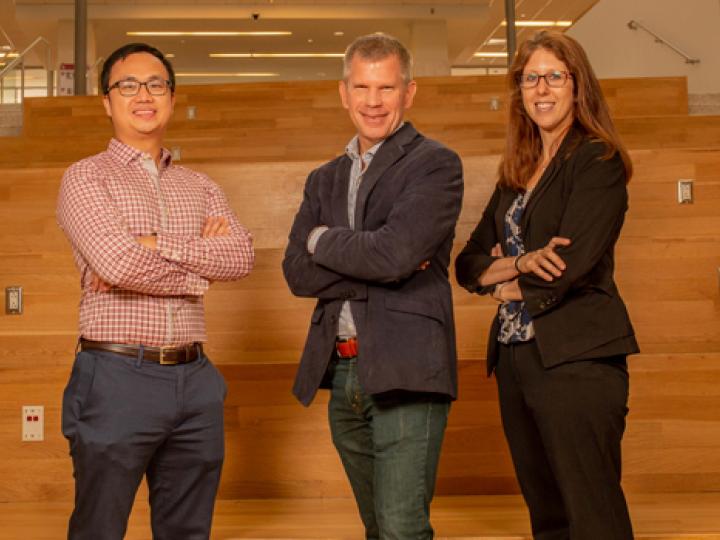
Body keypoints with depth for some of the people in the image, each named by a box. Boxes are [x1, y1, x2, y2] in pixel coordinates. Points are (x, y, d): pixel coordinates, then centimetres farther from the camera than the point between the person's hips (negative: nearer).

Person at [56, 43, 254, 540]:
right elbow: (118, 262, -17)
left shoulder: (200, 187, 14)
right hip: (117, 378, -4)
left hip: (195, 381, 5)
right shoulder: (86, 177, 0)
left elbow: (242, 256, -4)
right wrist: (198, 266, -4)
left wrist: (153, 245, -14)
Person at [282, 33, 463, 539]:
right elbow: (297, 273, 3)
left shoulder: (436, 164, -4)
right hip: (341, 371, 6)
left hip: (405, 372, -6)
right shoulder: (325, 179, 14)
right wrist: (377, 267, -11)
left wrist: (323, 239, -2)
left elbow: (394, 253, -18)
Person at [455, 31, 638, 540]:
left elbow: (571, 267, -17)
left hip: (577, 358, -7)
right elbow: (469, 263, 9)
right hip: (515, 355, 7)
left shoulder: (598, 161, -6)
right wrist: (521, 263, -12)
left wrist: (508, 284, 1)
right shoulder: (517, 172, 14)